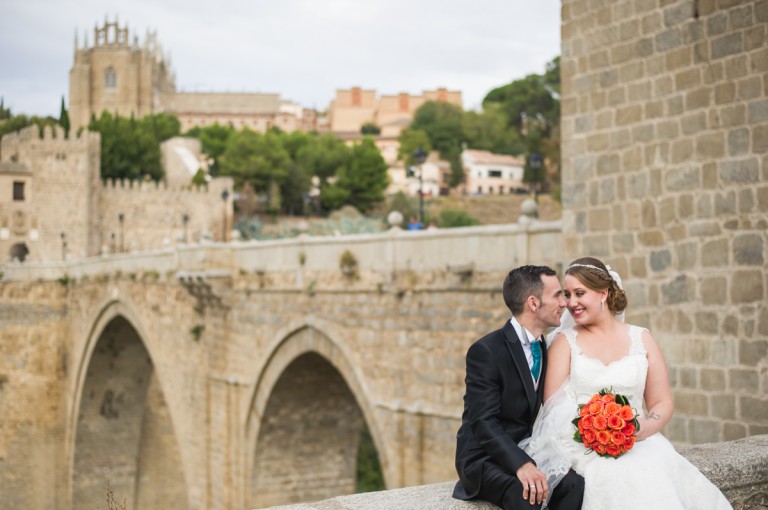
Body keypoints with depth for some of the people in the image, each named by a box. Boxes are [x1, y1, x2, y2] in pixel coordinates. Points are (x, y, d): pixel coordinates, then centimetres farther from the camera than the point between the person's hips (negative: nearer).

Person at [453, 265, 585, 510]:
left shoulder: (544, 350, 11)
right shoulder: (486, 351, -15)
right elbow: (484, 422, -22)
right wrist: (521, 464, -35)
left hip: (525, 453, 7)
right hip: (485, 458, -6)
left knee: (576, 485, -24)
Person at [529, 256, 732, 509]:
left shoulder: (641, 339, 13)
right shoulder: (565, 341, 8)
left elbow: (663, 402, 11)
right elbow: (554, 406, -1)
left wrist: (646, 427, -11)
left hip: (637, 441, 3)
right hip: (583, 446, -2)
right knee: (617, 477, -35)